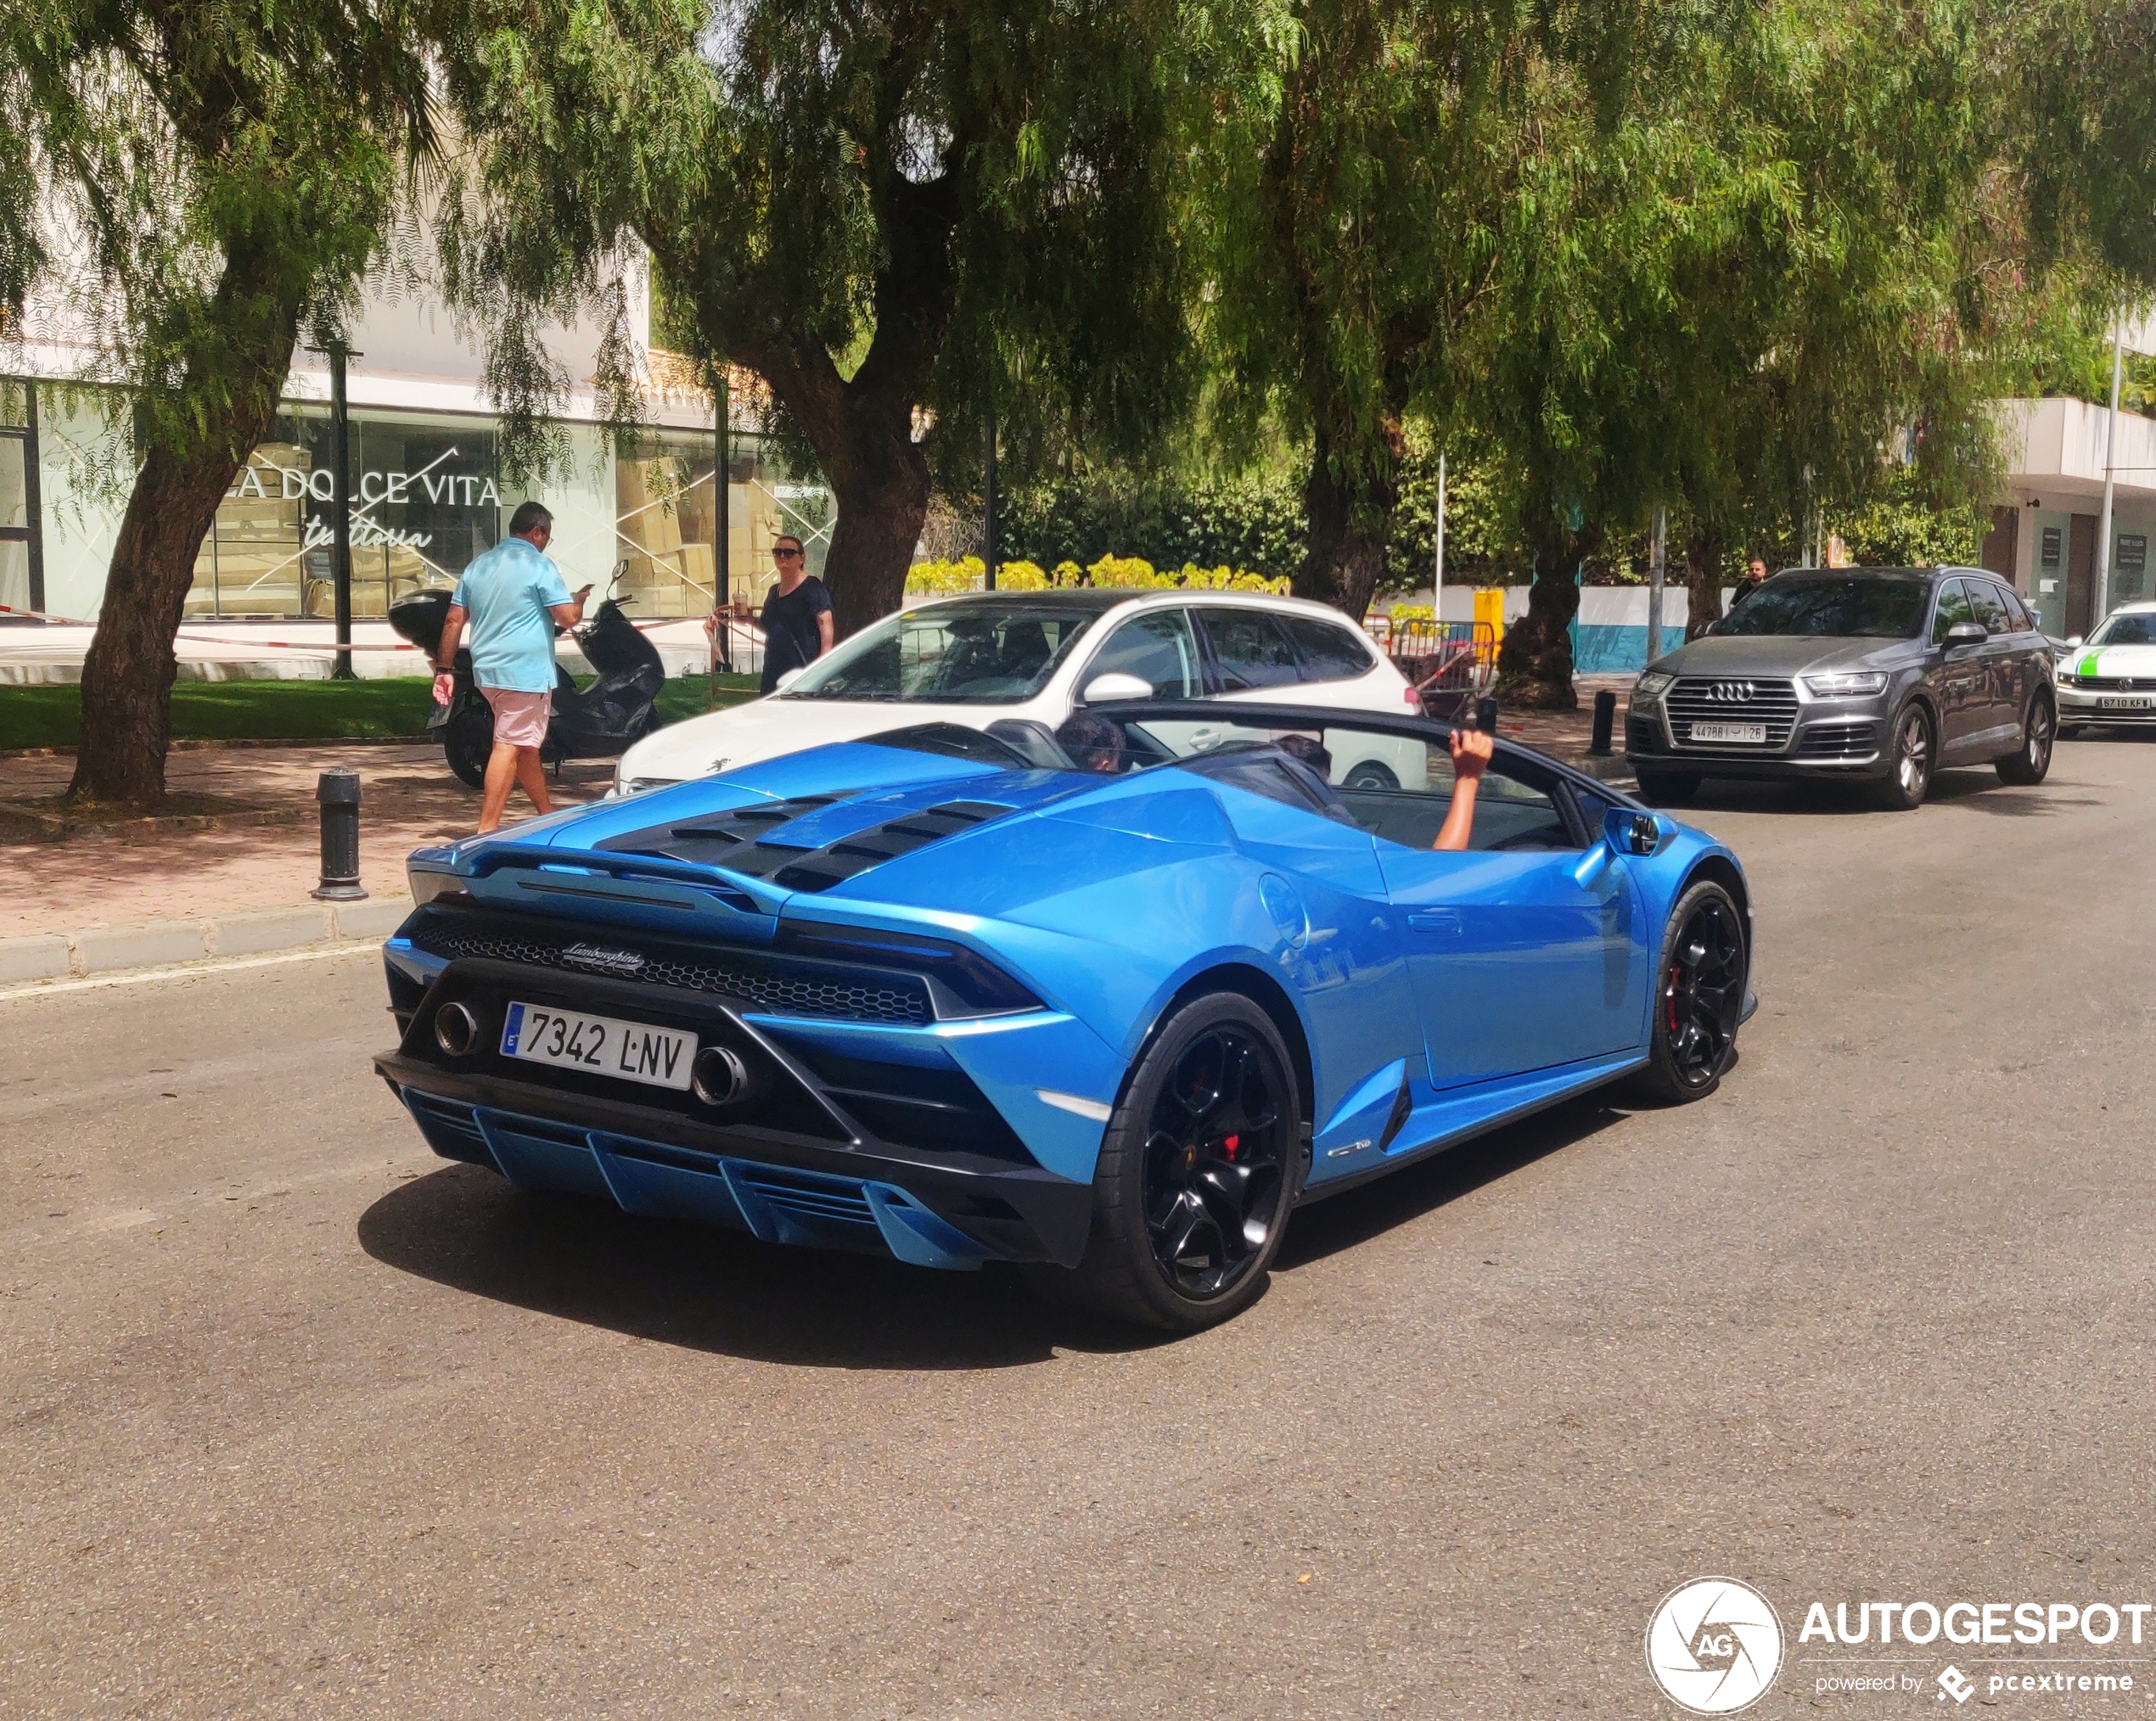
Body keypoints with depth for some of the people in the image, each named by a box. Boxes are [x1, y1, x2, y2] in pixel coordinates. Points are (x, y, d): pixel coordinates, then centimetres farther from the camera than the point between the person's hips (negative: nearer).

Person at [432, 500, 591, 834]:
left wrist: (444, 669, 14)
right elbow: (568, 618, -12)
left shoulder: (478, 565, 13)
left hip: (488, 670, 8)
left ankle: (548, 814, 29)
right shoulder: (539, 566, -8)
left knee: (525, 743, 18)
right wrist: (580, 599, 10)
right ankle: (487, 829, -11)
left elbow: (454, 621, 12)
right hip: (525, 671, -8)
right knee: (509, 745, -8)